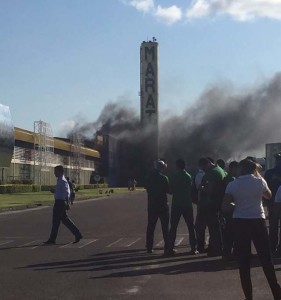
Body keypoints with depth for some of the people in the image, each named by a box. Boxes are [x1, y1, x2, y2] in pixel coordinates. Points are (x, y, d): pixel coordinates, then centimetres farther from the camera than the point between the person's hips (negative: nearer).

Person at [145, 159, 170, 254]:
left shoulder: (149, 178, 2)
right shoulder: (164, 178, -11)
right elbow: (168, 190, -8)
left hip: (151, 206, 4)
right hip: (162, 205, -4)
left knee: (150, 227, 11)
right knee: (165, 227, 2)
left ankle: (149, 247, 12)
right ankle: (167, 247, -1)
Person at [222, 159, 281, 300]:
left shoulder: (232, 185, -2)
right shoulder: (260, 181, 0)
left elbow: (225, 207, -6)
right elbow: (268, 195, 21)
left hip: (240, 222, 0)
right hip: (258, 221, 0)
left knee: (244, 261, 5)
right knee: (266, 258, 6)